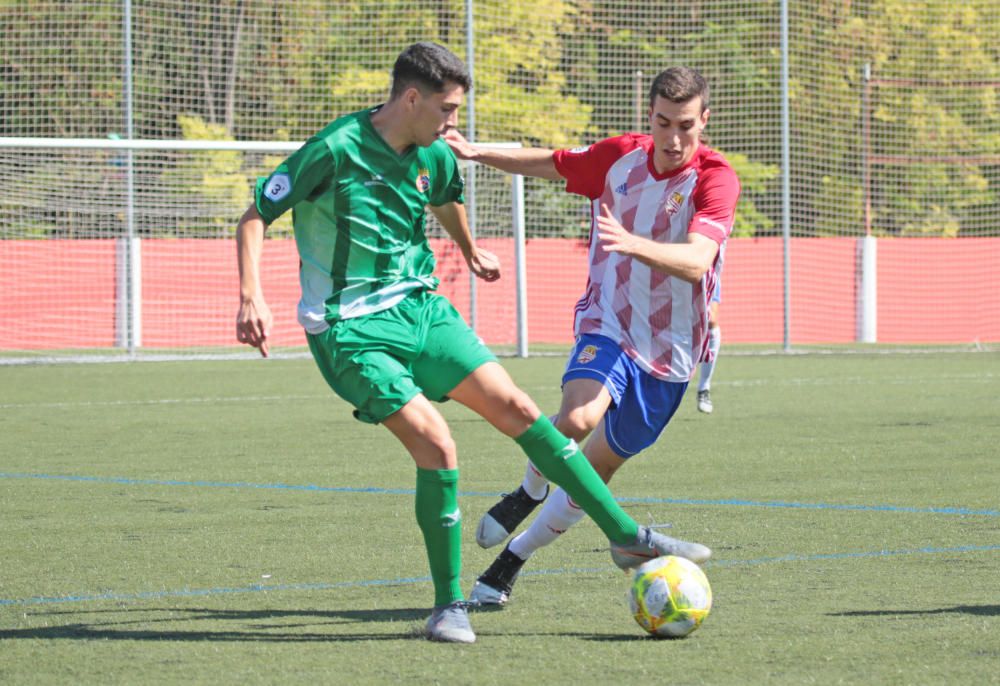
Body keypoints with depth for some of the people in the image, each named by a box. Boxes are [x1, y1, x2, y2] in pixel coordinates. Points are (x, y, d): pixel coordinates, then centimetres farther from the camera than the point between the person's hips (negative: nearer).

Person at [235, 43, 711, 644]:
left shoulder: (434, 157, 3)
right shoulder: (336, 150, -18)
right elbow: (256, 216, -13)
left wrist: (471, 252, 45)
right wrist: (252, 296, -25)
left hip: (419, 309, 7)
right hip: (351, 330, -7)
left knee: (516, 407, -1)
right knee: (436, 446, -20)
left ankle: (627, 537, 7)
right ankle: (449, 606, -5)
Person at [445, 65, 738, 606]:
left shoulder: (715, 179, -16)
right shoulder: (619, 155, -3)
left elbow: (695, 261, -32)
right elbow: (551, 164, 17)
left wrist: (631, 243, -49)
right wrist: (479, 153, 5)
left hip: (669, 352, -1)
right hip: (607, 323, 1)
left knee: (594, 475, 6)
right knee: (578, 418, -30)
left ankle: (512, 559, 26)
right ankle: (530, 491, 1)